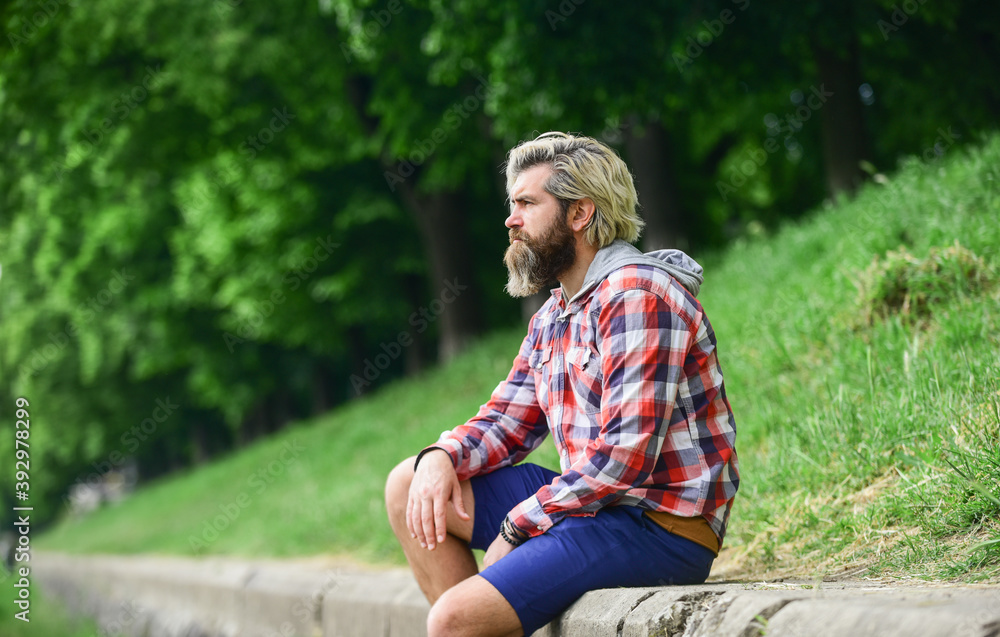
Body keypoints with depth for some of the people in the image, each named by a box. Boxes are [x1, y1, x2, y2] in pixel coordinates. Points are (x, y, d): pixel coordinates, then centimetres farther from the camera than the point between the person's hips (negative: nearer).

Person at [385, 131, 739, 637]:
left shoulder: (638, 295, -15)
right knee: (409, 485, 8)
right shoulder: (552, 317, 16)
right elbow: (504, 423, 18)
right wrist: (440, 457, -5)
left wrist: (515, 529, -16)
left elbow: (625, 455, -22)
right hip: (593, 504, 10)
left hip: (660, 529, -10)